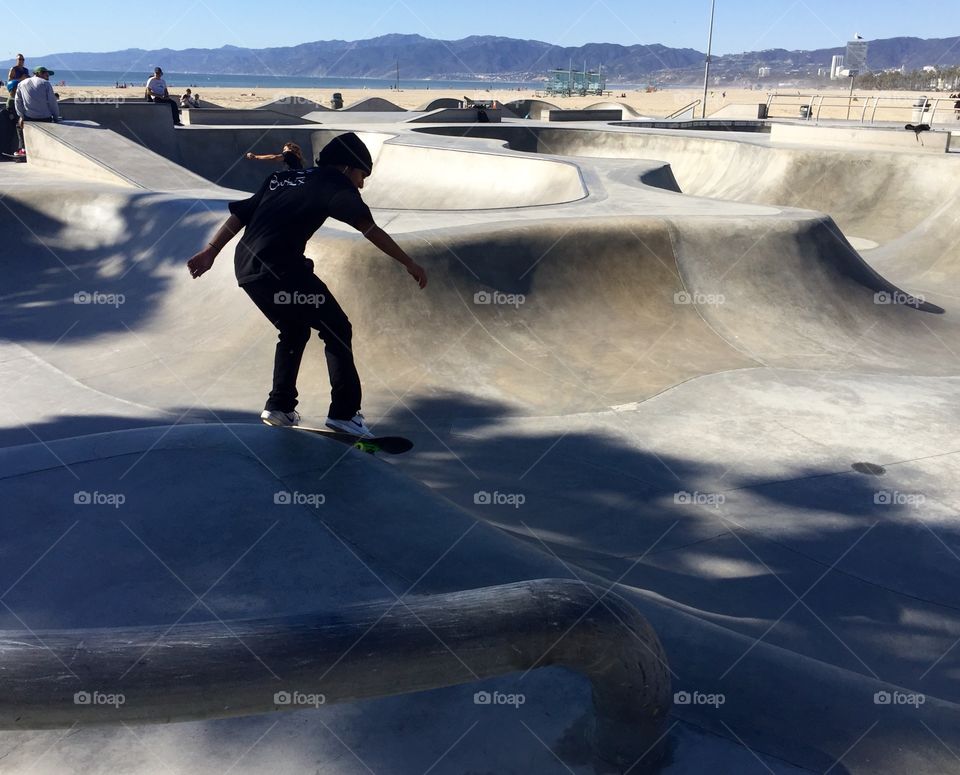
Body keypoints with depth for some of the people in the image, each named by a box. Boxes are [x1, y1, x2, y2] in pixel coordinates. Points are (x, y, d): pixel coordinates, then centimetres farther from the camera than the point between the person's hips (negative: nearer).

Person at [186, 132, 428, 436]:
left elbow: (240, 213, 22)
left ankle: (279, 406, 25)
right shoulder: (334, 184, 5)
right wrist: (408, 262, -9)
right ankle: (344, 412, -3)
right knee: (337, 329, 1)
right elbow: (368, 228, -8)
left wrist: (210, 251, 22)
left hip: (247, 269, 8)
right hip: (280, 269, -8)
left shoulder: (283, 179, 26)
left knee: (295, 330, 25)